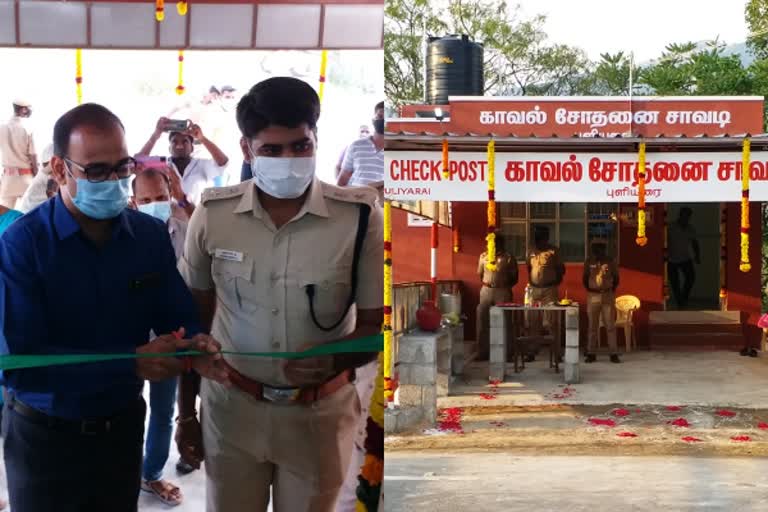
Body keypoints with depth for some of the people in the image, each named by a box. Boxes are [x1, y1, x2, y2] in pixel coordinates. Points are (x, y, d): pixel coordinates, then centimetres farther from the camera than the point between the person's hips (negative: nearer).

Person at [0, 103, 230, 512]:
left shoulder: (152, 236, -3)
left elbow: (178, 318, 2)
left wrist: (194, 347, -23)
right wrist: (132, 363, -28)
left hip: (123, 425, 4)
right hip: (44, 435, -3)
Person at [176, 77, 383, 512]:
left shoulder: (360, 216, -14)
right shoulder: (212, 214, -7)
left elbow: (377, 323, -9)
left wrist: (335, 360, -30)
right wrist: (186, 411, 8)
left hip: (319, 414, -1)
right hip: (231, 407, 2)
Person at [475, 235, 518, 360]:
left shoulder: (508, 258, -1)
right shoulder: (483, 257, 9)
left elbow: (514, 278, 2)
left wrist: (505, 286, -7)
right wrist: (485, 283, 6)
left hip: (503, 292, -3)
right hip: (486, 291, 3)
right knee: (482, 322, 2)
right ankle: (482, 352, 10)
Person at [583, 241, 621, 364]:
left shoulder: (610, 261, 3)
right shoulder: (589, 261, 6)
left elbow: (616, 277, 9)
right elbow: (585, 278, 14)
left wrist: (611, 291, 7)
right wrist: (590, 291, 9)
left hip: (608, 296, -1)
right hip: (593, 296, 1)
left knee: (610, 325, -3)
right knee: (592, 326, 3)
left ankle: (614, 354, -2)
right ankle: (591, 354, 6)